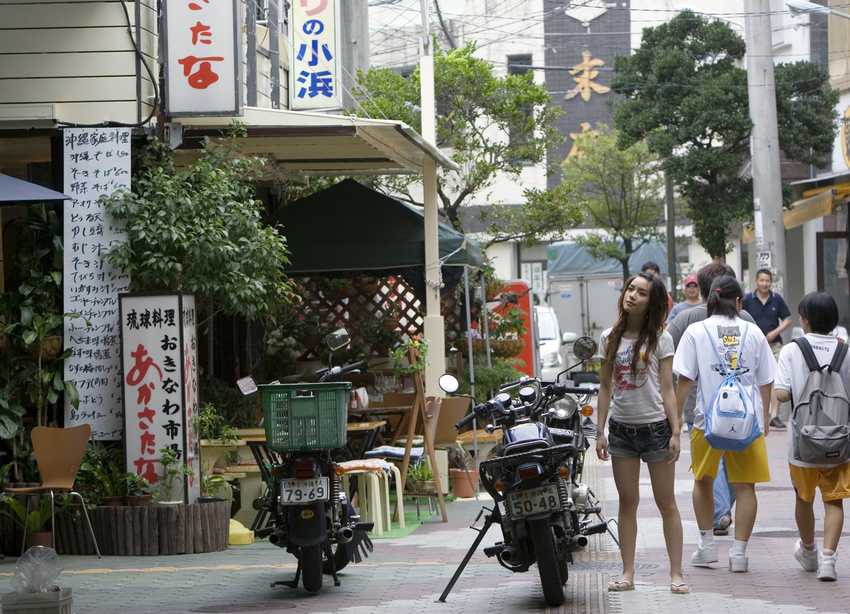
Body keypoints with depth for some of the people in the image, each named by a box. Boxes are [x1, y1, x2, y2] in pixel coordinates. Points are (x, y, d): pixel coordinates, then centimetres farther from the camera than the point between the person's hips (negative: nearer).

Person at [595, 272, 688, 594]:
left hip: (655, 428, -3)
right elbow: (606, 387, 9)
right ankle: (627, 573, 11)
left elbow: (667, 389, -4)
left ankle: (676, 573, 5)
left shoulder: (660, 339, -2)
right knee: (628, 501, 7)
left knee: (666, 503, 1)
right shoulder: (610, 338, 6)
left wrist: (675, 433, -10)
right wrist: (600, 431, 5)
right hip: (621, 430, 3)